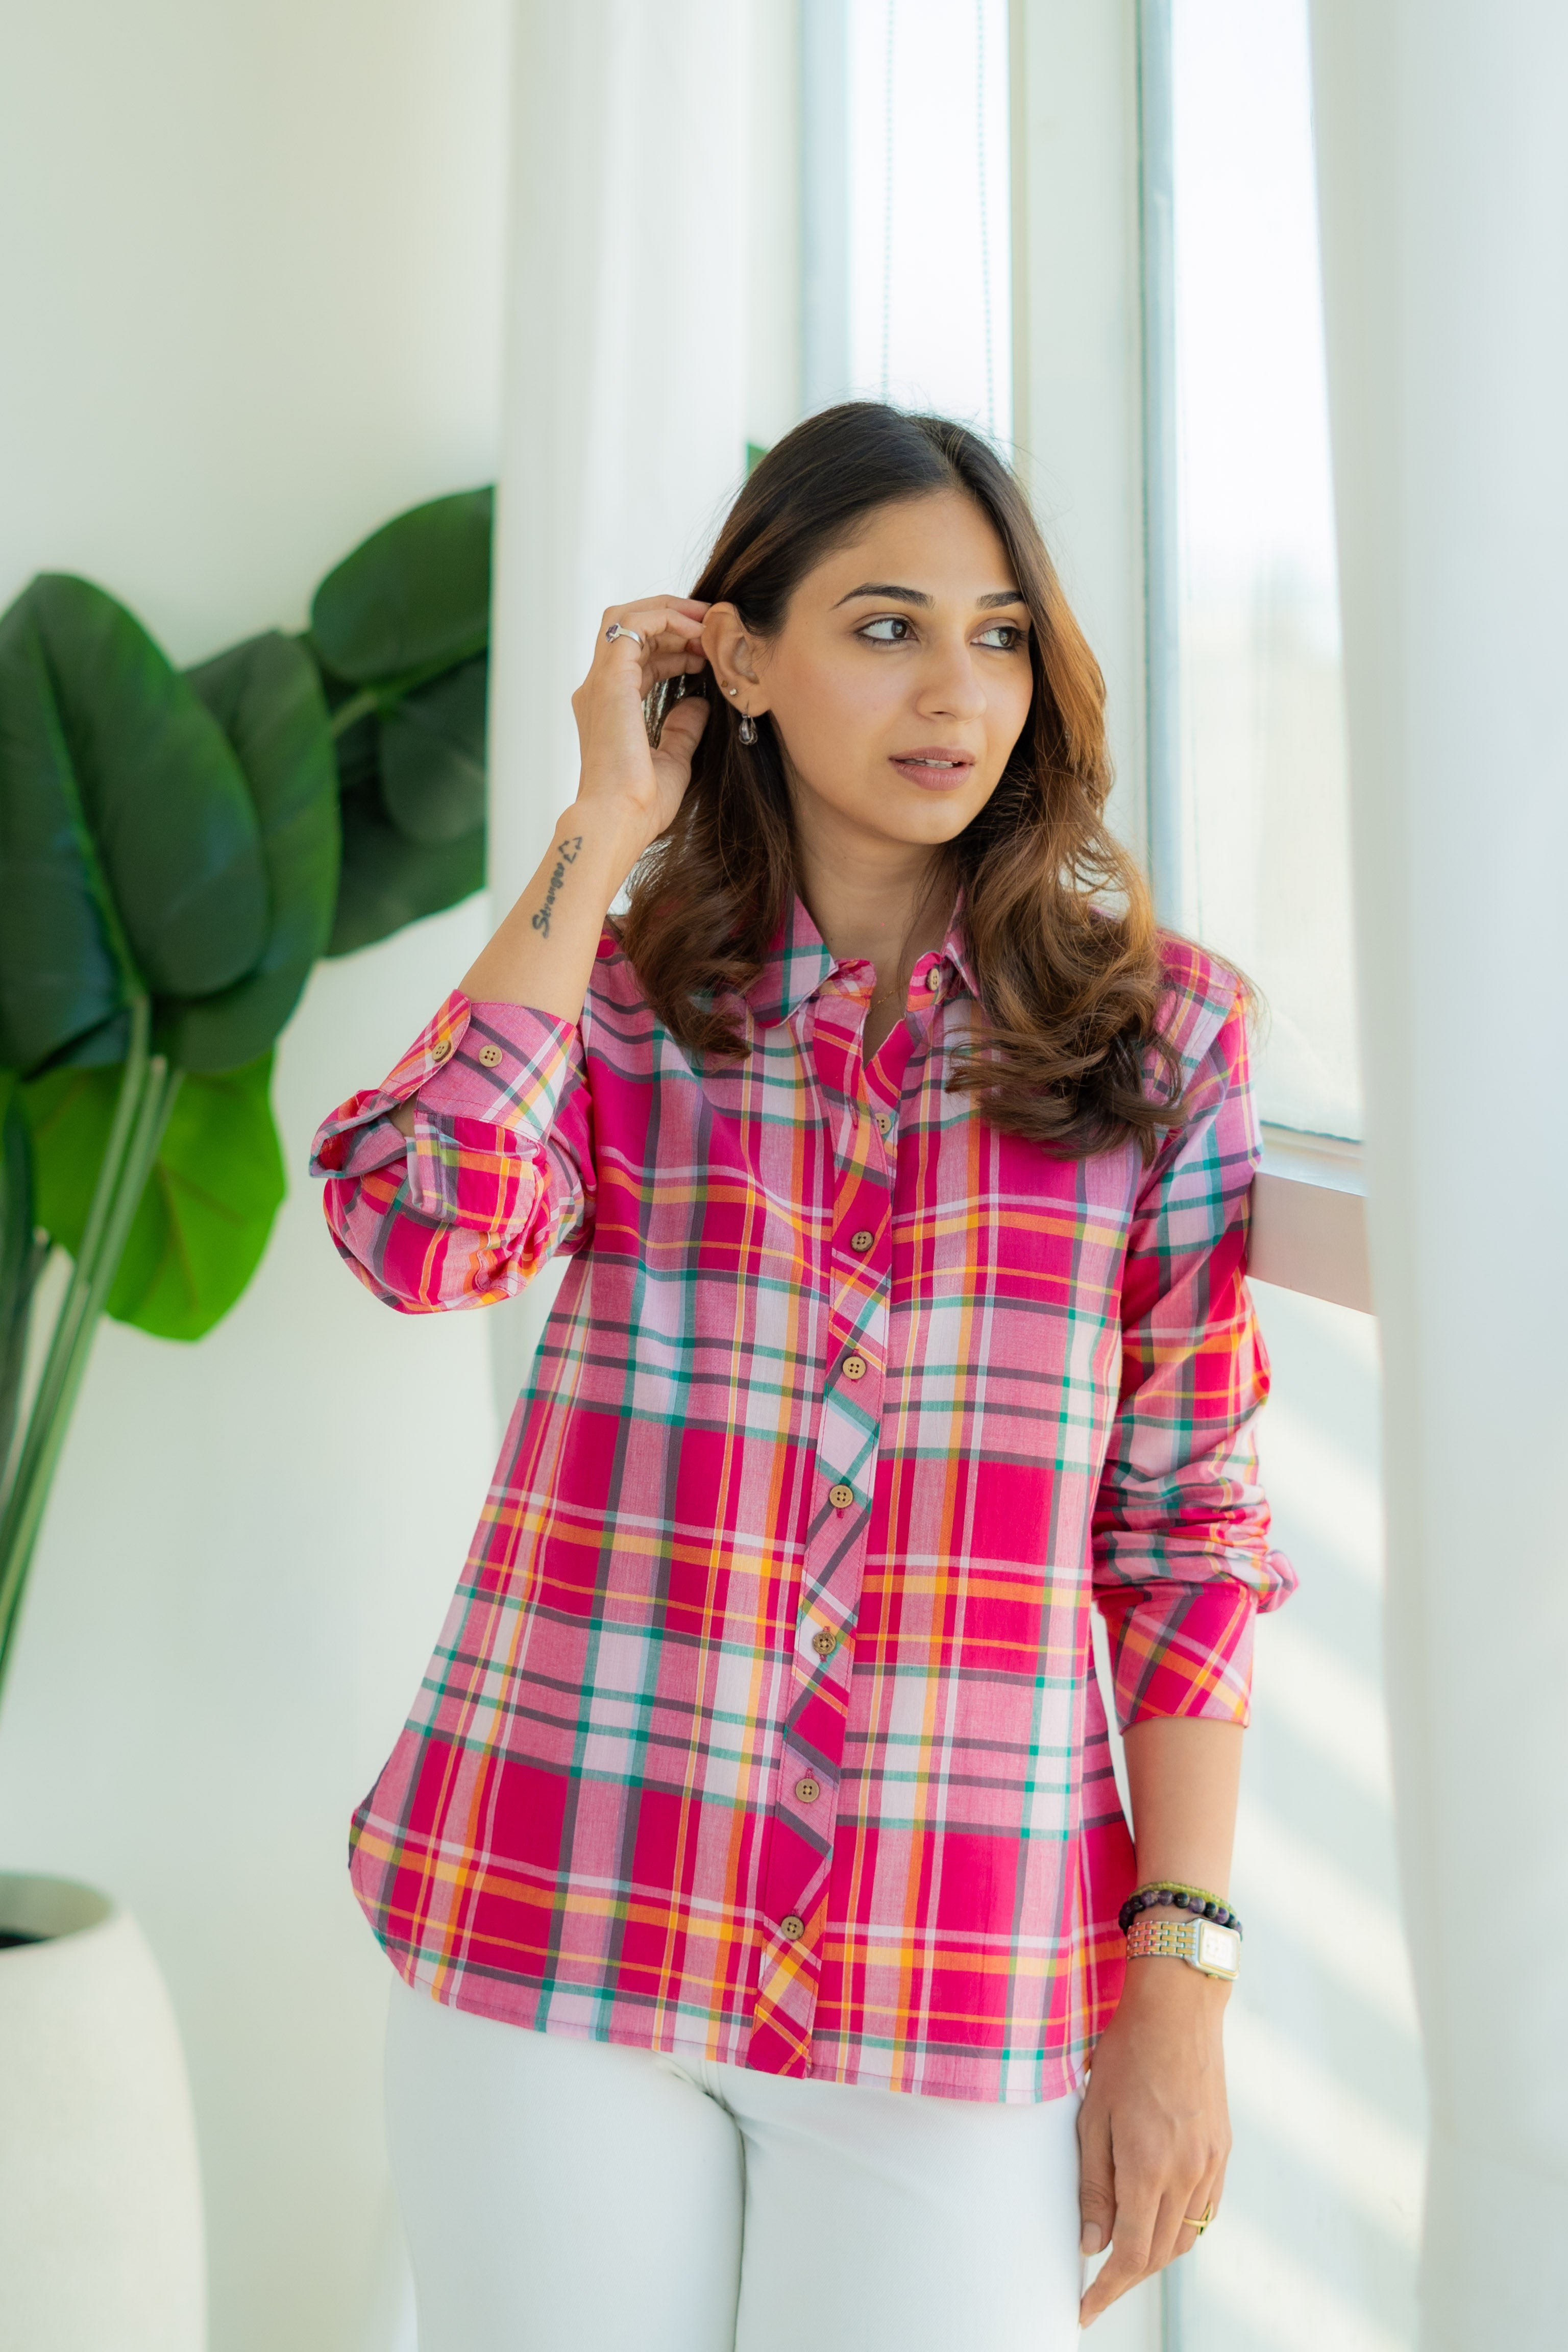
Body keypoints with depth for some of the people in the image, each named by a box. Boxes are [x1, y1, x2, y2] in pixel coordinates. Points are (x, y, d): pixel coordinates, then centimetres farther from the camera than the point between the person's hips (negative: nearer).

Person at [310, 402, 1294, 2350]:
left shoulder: (1153, 1027, 2)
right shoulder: (619, 987, 4)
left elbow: (1189, 1526, 1)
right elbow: (415, 1226, -17)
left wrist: (1181, 1976, -3)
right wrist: (603, 830, -8)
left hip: (964, 1974, 0)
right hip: (556, 1929, 1)